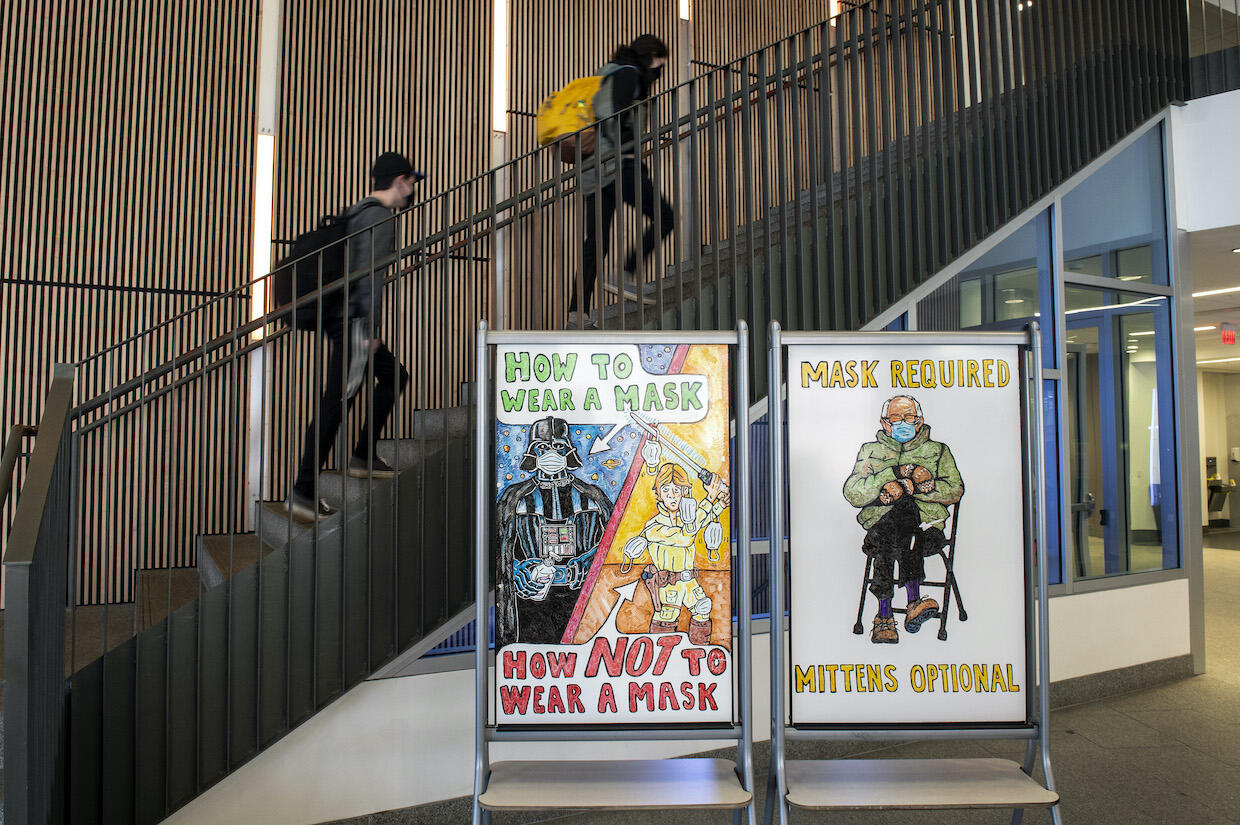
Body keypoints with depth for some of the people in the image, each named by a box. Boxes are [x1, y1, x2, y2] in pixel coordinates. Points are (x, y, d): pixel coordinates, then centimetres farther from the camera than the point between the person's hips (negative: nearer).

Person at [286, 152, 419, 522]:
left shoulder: (357, 211, 20)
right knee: (337, 400, -9)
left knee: (393, 376, 18)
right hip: (353, 320, -10)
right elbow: (371, 275, -18)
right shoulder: (379, 216, -10)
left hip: (340, 318, 10)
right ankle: (304, 490, -6)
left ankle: (363, 456, 20)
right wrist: (371, 329, -20)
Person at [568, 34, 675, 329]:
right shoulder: (629, 74, 0)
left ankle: (577, 313, -3)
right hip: (618, 164, -9)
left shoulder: (609, 75, 29)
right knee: (664, 216, -4)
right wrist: (627, 153, -12)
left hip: (593, 168, 9)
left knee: (596, 240, 3)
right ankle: (627, 274, -12)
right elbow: (613, 117, -14)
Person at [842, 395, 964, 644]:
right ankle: (913, 601, -39)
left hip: (927, 528, 0)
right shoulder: (870, 451, 21)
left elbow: (955, 490, 6)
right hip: (878, 526, 0)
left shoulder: (938, 451, 22)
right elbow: (853, 493, 5)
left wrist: (910, 487, -8)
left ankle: (884, 616, -39)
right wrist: (895, 472, -5)